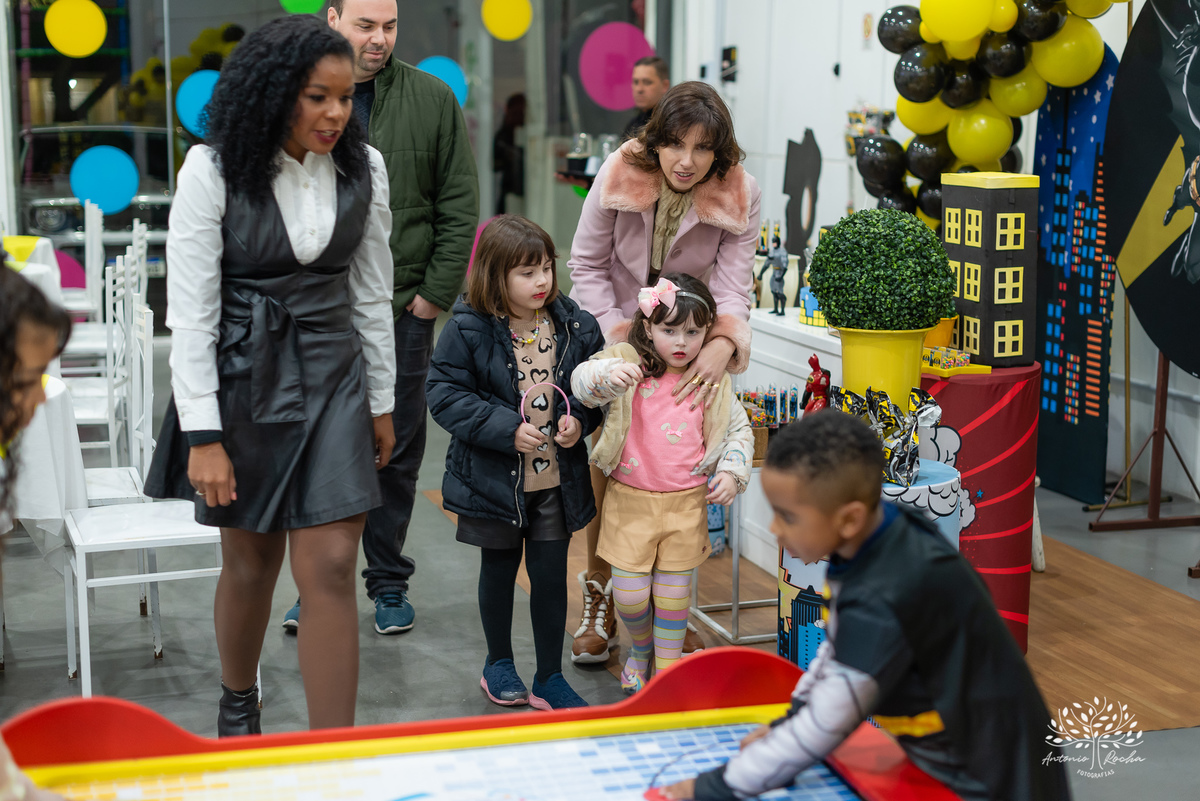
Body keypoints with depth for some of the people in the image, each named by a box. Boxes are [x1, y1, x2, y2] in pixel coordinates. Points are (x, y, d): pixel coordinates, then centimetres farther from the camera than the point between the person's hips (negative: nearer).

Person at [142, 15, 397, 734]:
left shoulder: (364, 167, -1)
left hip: (332, 379, 2)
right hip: (242, 378, -2)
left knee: (331, 571, -5)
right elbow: (191, 308, -11)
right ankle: (238, 703, 41)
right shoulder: (213, 169, -11)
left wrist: (382, 402, 12)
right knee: (252, 564, 12)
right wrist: (203, 434, -14)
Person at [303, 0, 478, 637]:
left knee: (397, 454, 9)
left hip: (404, 309, 1)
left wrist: (436, 292, -2)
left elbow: (460, 205, 4)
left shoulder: (433, 99, 3)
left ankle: (388, 583, 22)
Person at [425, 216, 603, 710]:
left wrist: (579, 419, -11)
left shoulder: (575, 327, -2)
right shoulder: (467, 330, -13)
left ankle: (550, 677, 22)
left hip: (557, 479, 2)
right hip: (495, 479, -2)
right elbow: (446, 395, -13)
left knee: (551, 574, 7)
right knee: (499, 569, 15)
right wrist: (506, 428, -21)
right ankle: (499, 665, 35)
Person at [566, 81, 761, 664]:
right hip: (614, 333, 0)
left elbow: (732, 286, -21)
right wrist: (616, 332, -19)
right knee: (605, 463, -6)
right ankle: (598, 599, 14)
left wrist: (723, 343, -42)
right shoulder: (619, 174, -18)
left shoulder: (739, 196, -17)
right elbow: (586, 264, -7)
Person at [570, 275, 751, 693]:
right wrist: (609, 374, -44)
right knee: (630, 593, 0)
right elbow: (581, 381, -23)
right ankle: (640, 646, 32)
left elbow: (739, 429, 14)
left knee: (673, 593, 8)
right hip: (630, 500, -1)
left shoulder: (711, 381, 2)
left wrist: (732, 472, -1)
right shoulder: (628, 362, -6)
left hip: (686, 502, 1)